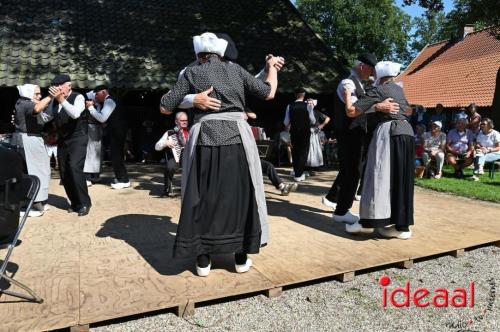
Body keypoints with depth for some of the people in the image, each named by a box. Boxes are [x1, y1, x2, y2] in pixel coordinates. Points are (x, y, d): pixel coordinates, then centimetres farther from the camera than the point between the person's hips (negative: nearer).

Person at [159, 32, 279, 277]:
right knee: (240, 195, 12)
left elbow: (165, 108, 4)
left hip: (205, 139, 0)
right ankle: (241, 258, 19)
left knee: (203, 197, 11)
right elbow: (268, 93, 14)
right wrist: (271, 67, 32)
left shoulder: (192, 73, 8)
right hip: (237, 137, 1)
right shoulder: (235, 69, 11)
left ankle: (203, 261, 16)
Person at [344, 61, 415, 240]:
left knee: (380, 177, -6)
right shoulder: (399, 89, 22)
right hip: (407, 133, 7)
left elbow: (351, 112, -6)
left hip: (388, 133, -7)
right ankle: (401, 226, 9)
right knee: (401, 179, 7)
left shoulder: (377, 91, 1)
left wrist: (348, 96, 11)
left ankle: (368, 221, -4)